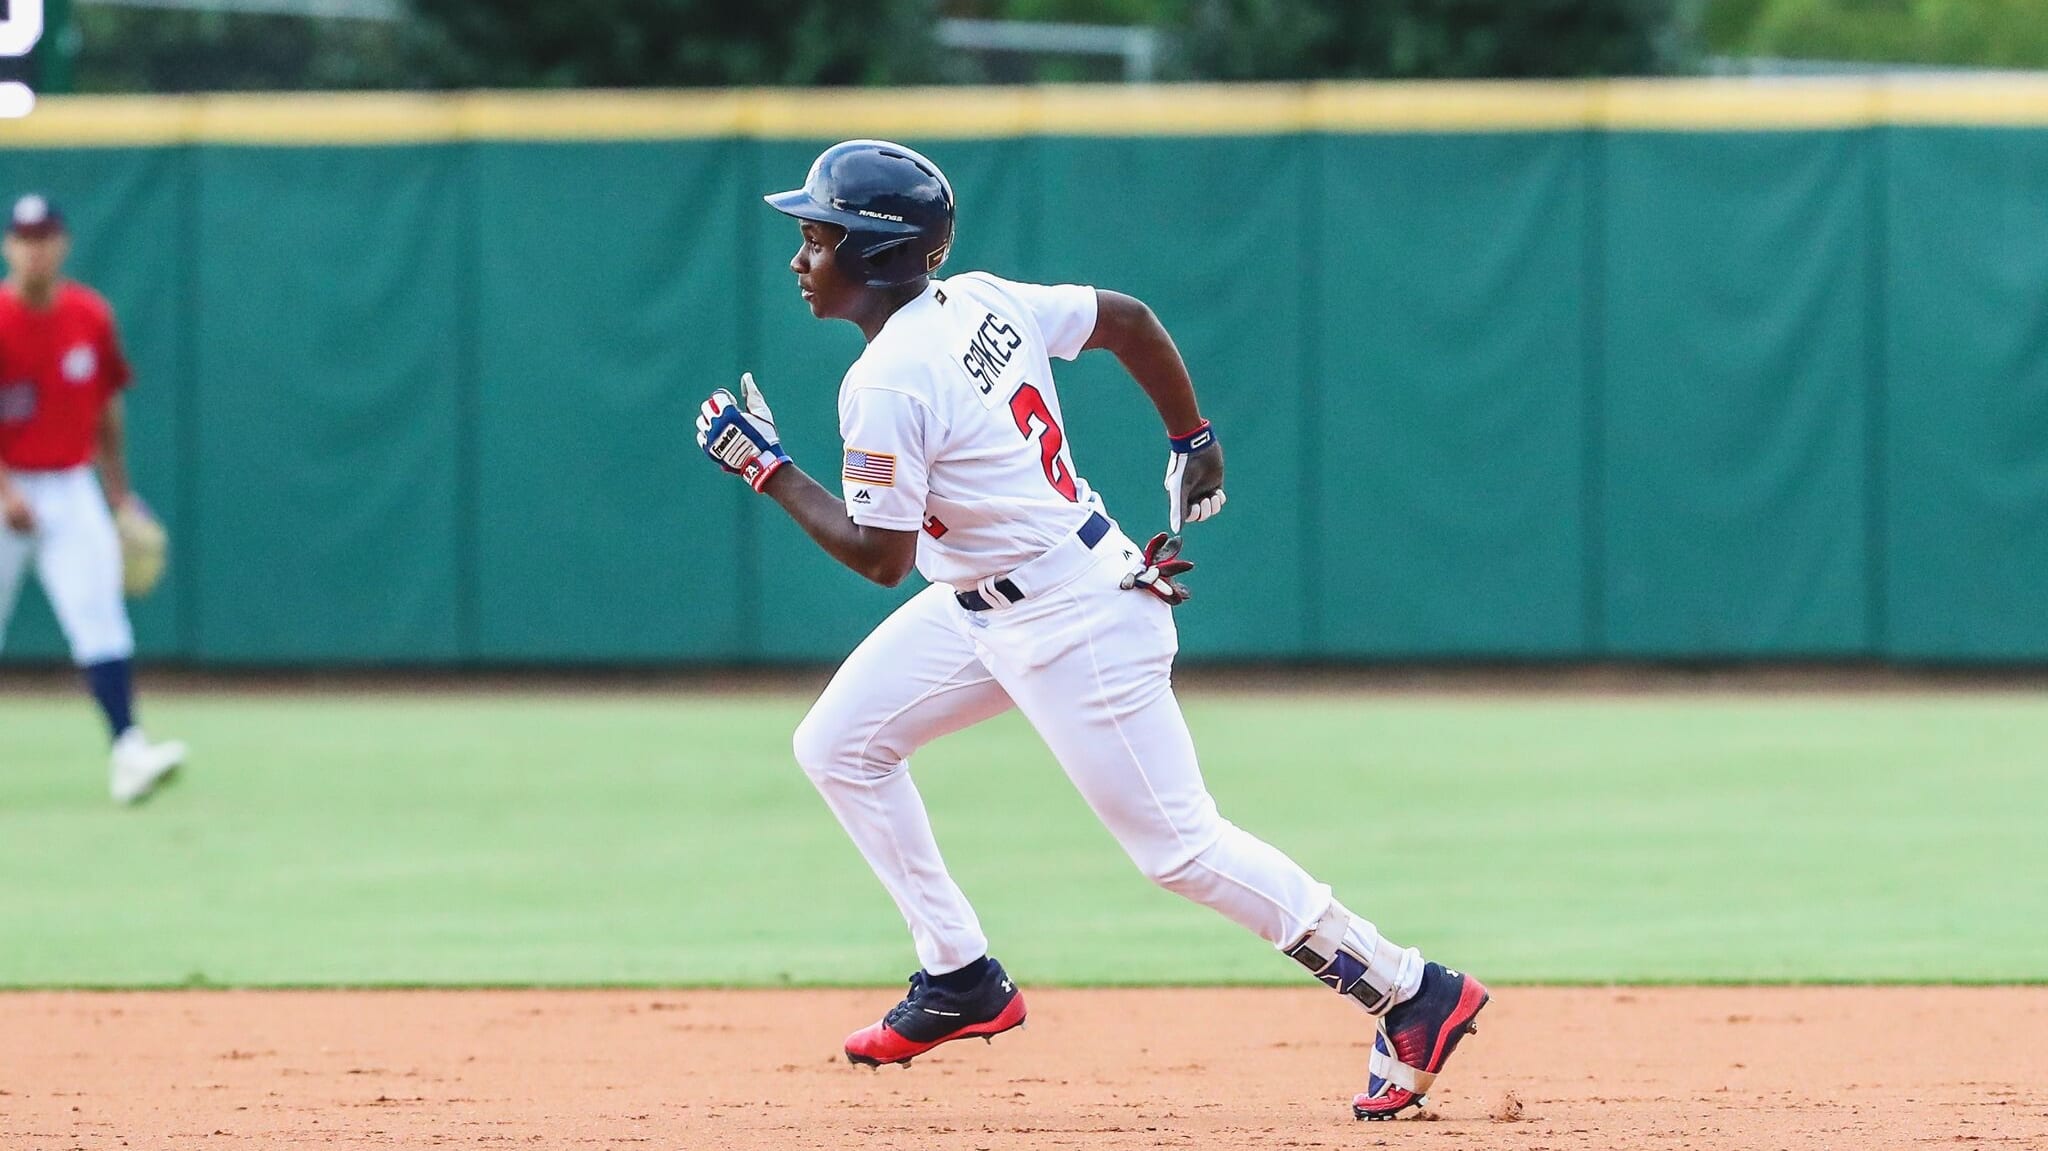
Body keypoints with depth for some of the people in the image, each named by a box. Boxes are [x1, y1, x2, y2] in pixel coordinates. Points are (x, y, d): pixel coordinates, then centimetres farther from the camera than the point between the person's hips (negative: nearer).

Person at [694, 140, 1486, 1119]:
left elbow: (878, 557, -19)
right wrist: (1192, 440, 20)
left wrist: (767, 468, -9)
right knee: (836, 746, 10)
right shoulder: (984, 302, 1)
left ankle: (1411, 995, 2)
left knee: (1178, 845, -4)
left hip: (1075, 624, -10)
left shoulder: (884, 385, -23)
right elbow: (1129, 320, 9)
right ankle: (961, 980, 16)